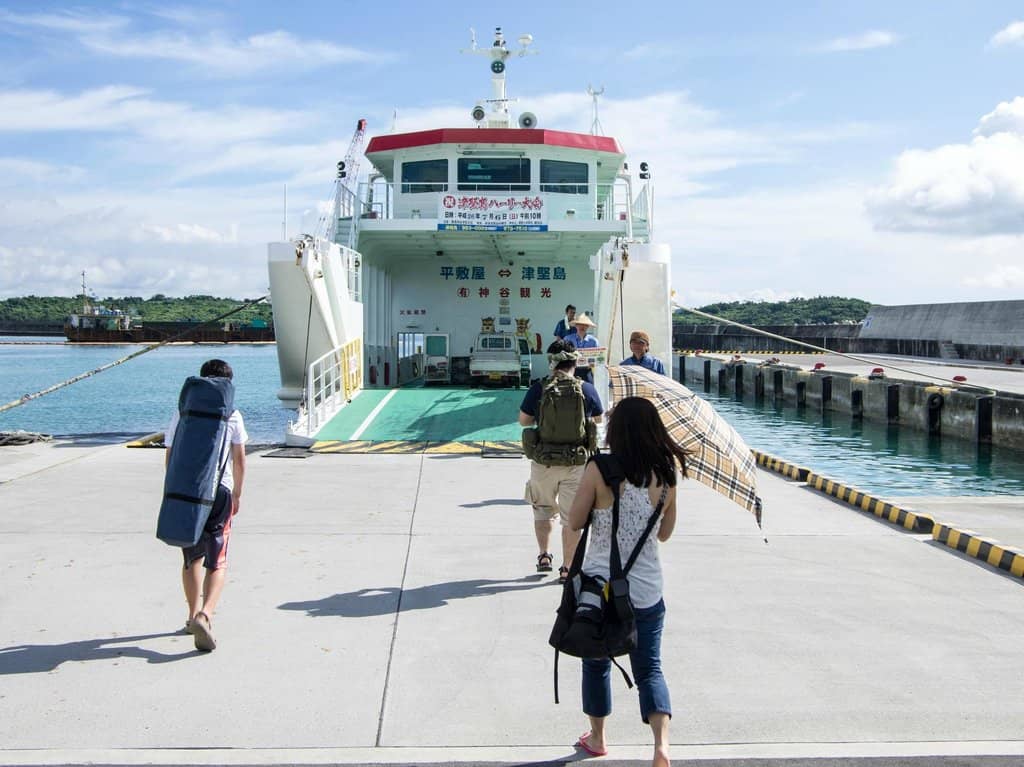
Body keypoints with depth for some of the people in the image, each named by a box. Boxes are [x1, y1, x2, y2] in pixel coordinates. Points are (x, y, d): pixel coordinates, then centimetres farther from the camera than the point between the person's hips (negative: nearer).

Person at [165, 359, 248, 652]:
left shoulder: (182, 413, 3)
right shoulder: (232, 416, -1)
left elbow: (170, 457, 6)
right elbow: (239, 460, 2)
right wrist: (237, 494, 14)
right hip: (219, 491, -2)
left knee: (192, 558, 19)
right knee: (217, 562, 0)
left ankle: (193, 615, 28)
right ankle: (205, 614, -21)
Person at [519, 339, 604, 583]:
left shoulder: (537, 388, -9)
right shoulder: (587, 389, -7)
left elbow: (523, 420, 2)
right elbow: (598, 419, 10)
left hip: (544, 461, 0)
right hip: (576, 462, 0)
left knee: (544, 509, 23)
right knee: (572, 516, 8)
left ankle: (544, 555, 21)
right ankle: (567, 567, 11)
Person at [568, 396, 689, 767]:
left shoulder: (599, 470, -15)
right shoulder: (665, 475, -3)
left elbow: (575, 522, -6)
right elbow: (664, 533, 7)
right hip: (646, 590, 2)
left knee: (596, 662, 18)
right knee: (649, 667, 11)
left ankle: (597, 737, 32)